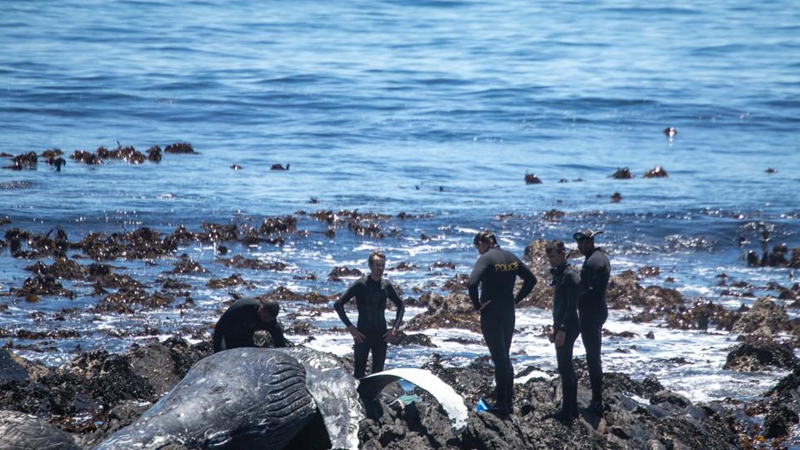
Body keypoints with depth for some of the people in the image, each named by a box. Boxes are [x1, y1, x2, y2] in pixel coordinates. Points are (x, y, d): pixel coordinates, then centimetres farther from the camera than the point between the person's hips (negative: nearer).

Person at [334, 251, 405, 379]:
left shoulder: (387, 285, 4)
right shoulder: (360, 284, -8)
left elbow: (400, 306, 18)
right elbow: (338, 304, -8)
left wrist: (395, 328, 5)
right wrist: (350, 327, -12)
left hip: (381, 336, 4)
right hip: (363, 335, -4)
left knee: (378, 374, 7)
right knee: (359, 373, -5)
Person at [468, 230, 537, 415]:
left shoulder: (486, 259, -15)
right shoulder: (511, 257, 7)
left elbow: (472, 283, -29)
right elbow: (531, 279, 13)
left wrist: (477, 305, -16)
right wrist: (517, 298, 11)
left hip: (491, 313, -7)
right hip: (509, 313, 7)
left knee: (499, 358, -1)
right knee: (505, 357, 17)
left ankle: (502, 404, 5)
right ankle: (508, 402, 20)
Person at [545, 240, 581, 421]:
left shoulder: (570, 275, -17)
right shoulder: (559, 273, 14)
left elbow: (572, 305, -21)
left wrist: (562, 330, -24)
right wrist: (555, 327, 22)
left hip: (568, 328, -10)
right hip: (561, 327, 10)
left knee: (565, 367, -7)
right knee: (567, 367, 15)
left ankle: (567, 411, -3)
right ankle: (572, 408, 22)